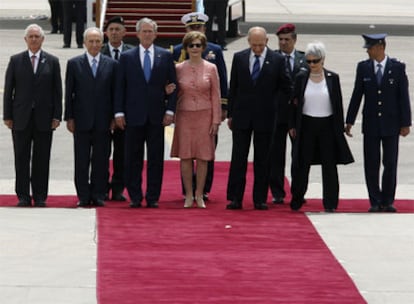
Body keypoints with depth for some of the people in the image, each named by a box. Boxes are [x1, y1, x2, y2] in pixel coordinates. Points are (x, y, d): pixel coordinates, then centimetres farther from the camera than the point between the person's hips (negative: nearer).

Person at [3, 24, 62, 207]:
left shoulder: (52, 61, 7)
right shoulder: (16, 61, 6)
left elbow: (57, 91, 5)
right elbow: (8, 89, 5)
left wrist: (57, 116, -2)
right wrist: (7, 116, -1)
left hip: (44, 118, 0)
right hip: (21, 117, 0)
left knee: (42, 159, 2)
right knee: (21, 158, 2)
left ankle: (40, 196, 7)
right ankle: (23, 196, 7)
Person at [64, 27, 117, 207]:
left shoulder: (111, 64, 6)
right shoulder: (74, 64, 4)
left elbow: (114, 92, 7)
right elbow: (69, 93, 3)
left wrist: (113, 117, 1)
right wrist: (69, 117, -2)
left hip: (103, 121, 1)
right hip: (81, 120, 0)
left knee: (101, 160, 3)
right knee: (81, 161, 2)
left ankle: (98, 195, 9)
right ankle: (83, 196, 7)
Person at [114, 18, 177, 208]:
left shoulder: (166, 56, 7)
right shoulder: (127, 57, 6)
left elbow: (172, 85, 6)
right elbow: (120, 87, 5)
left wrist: (170, 110, -3)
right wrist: (119, 112, -3)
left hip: (156, 116, 0)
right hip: (134, 115, 0)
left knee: (156, 159, 1)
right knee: (133, 159, 2)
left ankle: (153, 198, 7)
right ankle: (135, 197, 9)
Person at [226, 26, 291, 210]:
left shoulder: (277, 60, -2)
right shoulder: (239, 58, 4)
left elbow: (285, 85, 8)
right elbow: (233, 88, 7)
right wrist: (230, 114, 6)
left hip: (265, 117, -1)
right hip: (242, 116, 1)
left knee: (262, 160, 4)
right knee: (238, 157, 2)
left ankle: (260, 199, 9)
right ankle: (235, 198, 5)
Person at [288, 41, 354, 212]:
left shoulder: (332, 78, 0)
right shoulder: (301, 78, 1)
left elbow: (338, 104, 3)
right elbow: (294, 103, 5)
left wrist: (340, 128, 0)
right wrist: (292, 126, 2)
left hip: (327, 125, 0)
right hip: (306, 125, 0)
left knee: (329, 165, 1)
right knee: (302, 164, 3)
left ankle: (330, 203, 7)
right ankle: (297, 200, 16)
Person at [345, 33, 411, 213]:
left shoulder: (397, 68, -3)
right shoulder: (363, 67, 2)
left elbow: (403, 97, -2)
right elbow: (357, 95, 5)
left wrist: (405, 123, -5)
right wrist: (349, 121, 5)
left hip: (391, 124, -1)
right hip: (370, 124, 1)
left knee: (390, 164, 2)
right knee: (371, 165, 1)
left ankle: (387, 201, 11)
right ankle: (375, 202, 9)